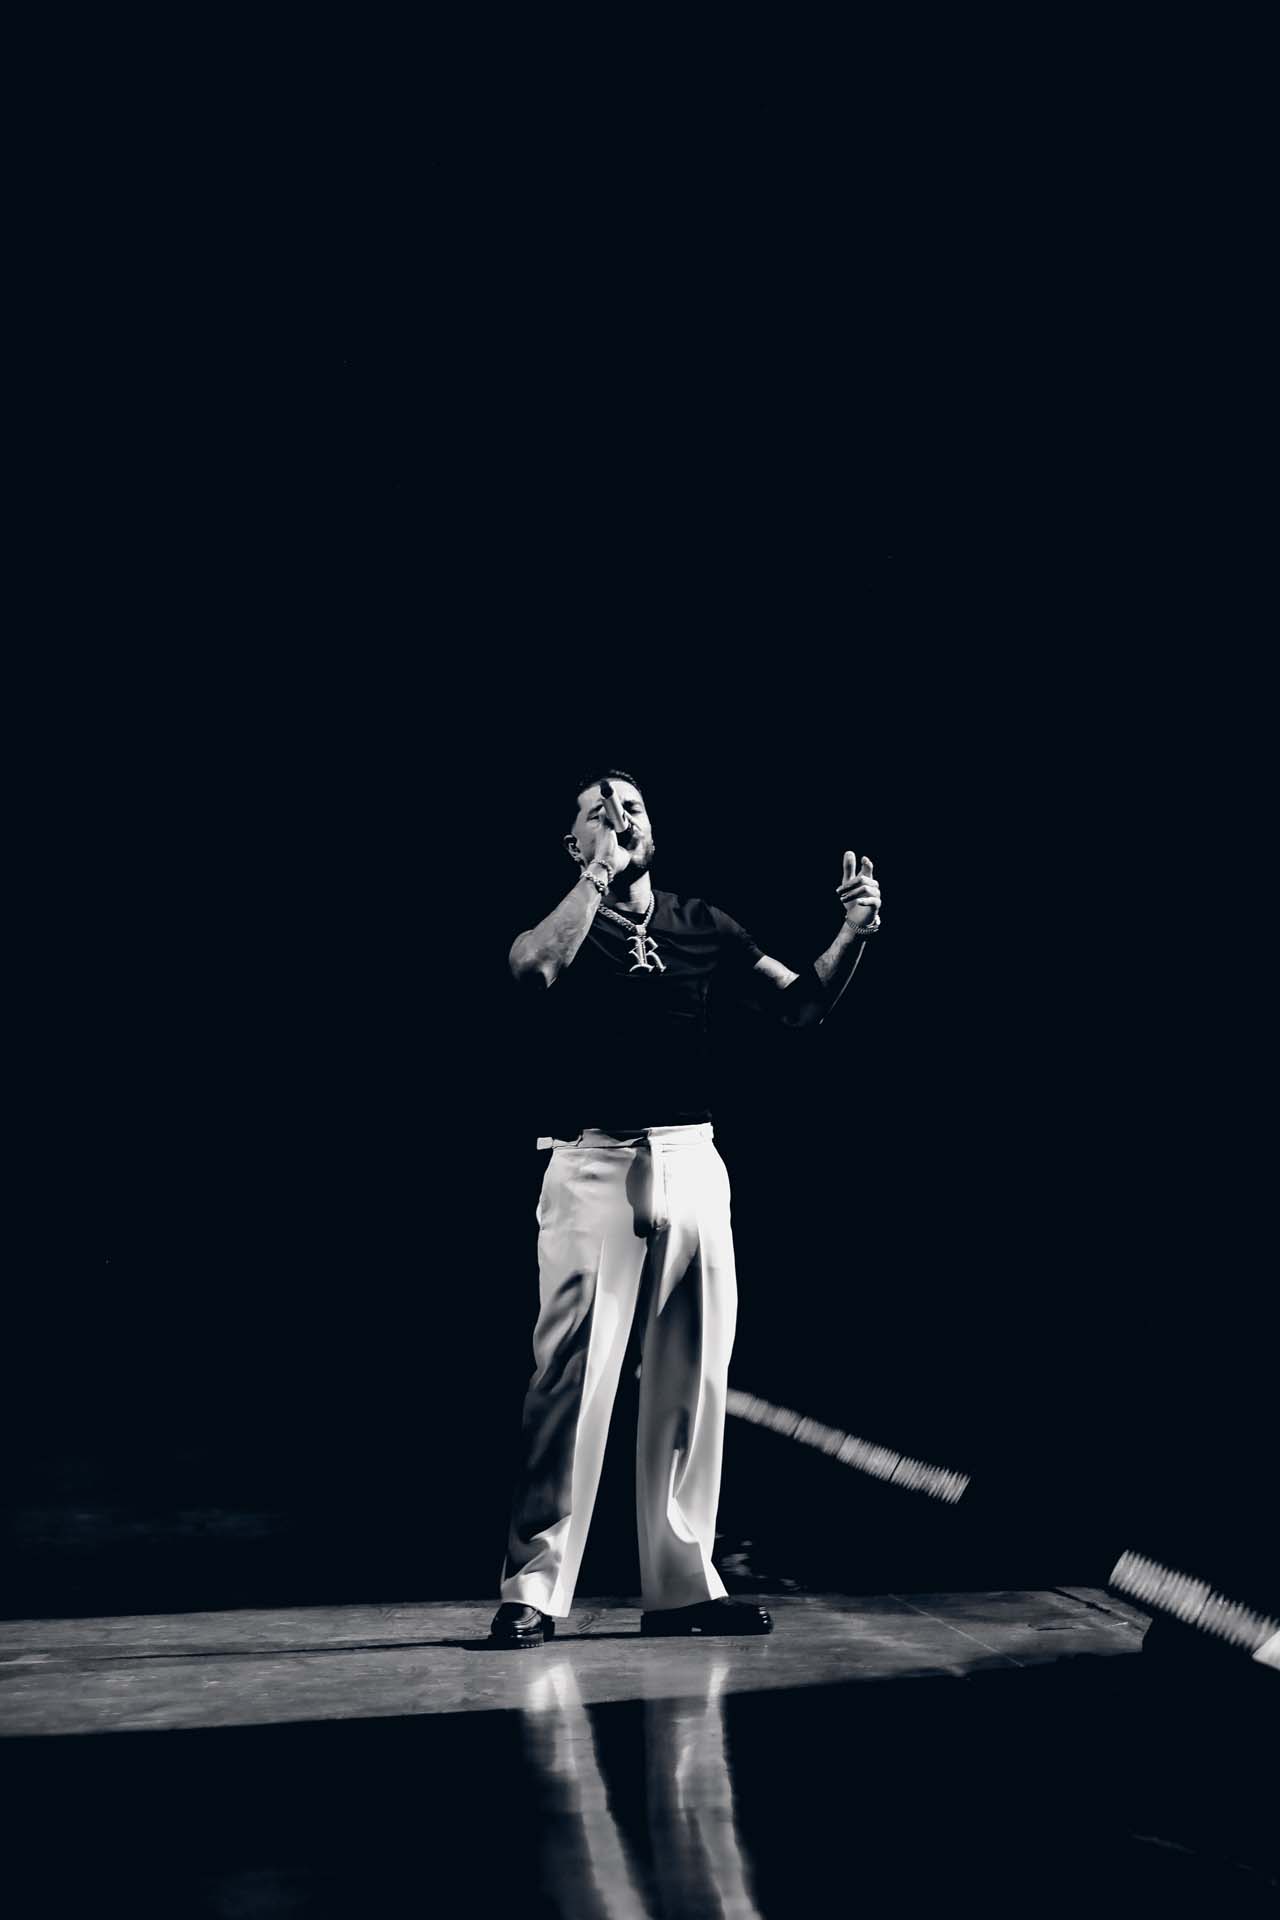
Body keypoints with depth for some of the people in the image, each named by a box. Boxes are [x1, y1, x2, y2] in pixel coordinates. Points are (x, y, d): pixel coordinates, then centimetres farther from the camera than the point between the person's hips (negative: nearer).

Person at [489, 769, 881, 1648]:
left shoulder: (703, 925, 13)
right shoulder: (565, 924, 3)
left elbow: (802, 1004, 10)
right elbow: (532, 967, -22)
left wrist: (854, 933, -6)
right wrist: (601, 873, -15)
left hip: (691, 1163, 4)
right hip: (593, 1167, -4)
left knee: (692, 1378, 6)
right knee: (571, 1377, -8)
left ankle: (683, 1582, 16)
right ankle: (533, 1589, 0)